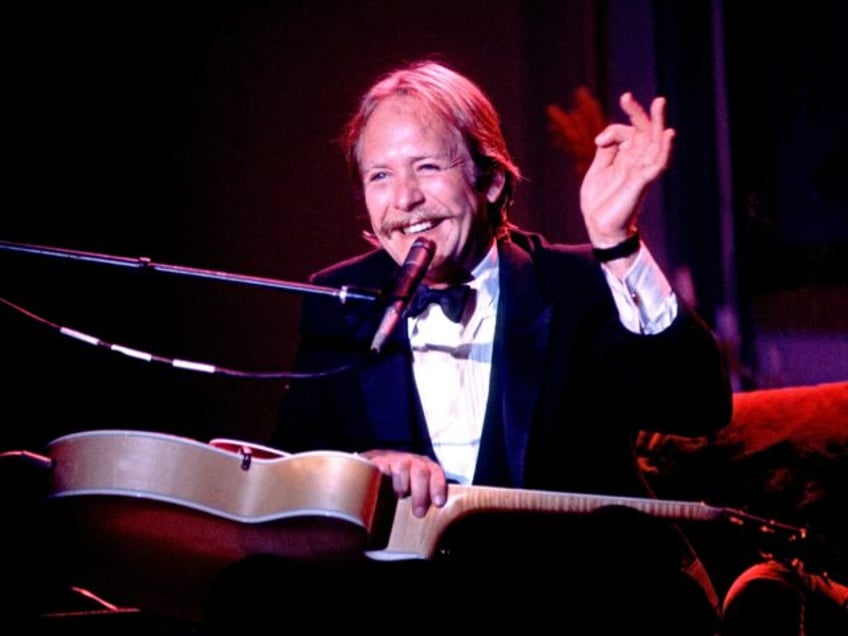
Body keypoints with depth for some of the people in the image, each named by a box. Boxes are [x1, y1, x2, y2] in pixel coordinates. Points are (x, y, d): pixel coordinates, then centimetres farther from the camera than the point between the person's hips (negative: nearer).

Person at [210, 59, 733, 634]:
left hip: (569, 587, -1)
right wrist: (359, 464, -17)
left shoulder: (576, 286, 3)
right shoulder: (337, 302, 12)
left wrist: (618, 244, -22)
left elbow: (700, 408, -12)